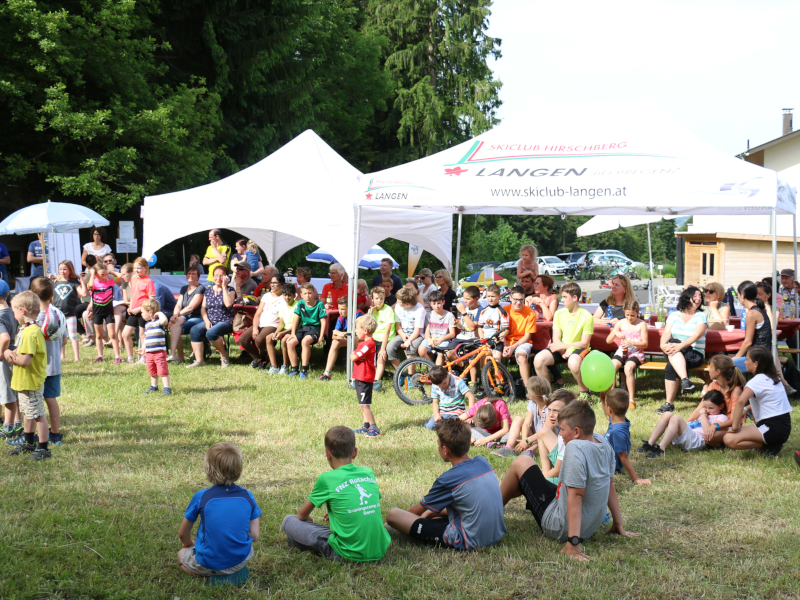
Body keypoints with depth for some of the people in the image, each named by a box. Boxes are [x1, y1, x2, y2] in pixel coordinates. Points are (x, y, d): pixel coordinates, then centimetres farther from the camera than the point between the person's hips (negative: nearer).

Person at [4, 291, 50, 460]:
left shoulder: (31, 332, -25)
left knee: (38, 414, -2)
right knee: (27, 413, 23)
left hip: (31, 383, -11)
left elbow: (25, 360, -28)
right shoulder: (25, 330, 9)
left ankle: (43, 448, 5)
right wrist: (13, 354, -5)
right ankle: (28, 443, 37)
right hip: (23, 382, 11)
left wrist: (9, 355, -11)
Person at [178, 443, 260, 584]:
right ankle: (237, 572, 8)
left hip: (209, 564, -4)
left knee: (182, 554, 28)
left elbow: (182, 533, 3)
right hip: (240, 560, 4)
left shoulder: (201, 497, -10)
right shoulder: (247, 496, -4)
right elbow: (255, 536, -1)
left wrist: (188, 545, 27)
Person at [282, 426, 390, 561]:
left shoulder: (327, 479, -3)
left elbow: (302, 514, 10)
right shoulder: (369, 473, 9)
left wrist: (306, 519, 34)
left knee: (288, 520, 6)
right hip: (380, 550, 4)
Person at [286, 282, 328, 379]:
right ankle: (294, 369, -6)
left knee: (305, 341, -35)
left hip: (315, 328, -5)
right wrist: (293, 334, -6)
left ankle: (304, 370, -29)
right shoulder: (300, 304, 4)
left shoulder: (319, 305, -7)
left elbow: (323, 321, -7)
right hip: (303, 327, 5)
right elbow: (296, 319, 5)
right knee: (290, 343, -18)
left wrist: (321, 337, -14)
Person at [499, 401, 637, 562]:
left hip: (561, 528, -9)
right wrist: (619, 524, 13)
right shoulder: (601, 442, -2)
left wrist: (573, 541, -31)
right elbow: (610, 485, 5)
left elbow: (576, 495, -30)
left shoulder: (575, 447, -27)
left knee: (521, 463, 4)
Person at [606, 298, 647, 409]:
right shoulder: (620, 323, 9)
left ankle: (632, 400, -25)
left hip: (636, 353, -3)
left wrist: (632, 343, -19)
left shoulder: (641, 324, 2)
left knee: (628, 368, -34)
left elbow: (645, 344, -3)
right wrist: (615, 333, -13)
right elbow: (608, 341, 7)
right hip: (621, 352, 3)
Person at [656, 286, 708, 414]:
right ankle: (685, 379, -49)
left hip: (695, 354, -3)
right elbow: (666, 333, 0)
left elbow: (697, 335, -15)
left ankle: (669, 403, -33)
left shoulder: (701, 316, 2)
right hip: (675, 354, 3)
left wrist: (680, 346, -32)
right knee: (671, 344, -35)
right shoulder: (674, 315, 12)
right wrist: (663, 345, -24)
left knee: (671, 366, -33)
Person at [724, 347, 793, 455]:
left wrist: (735, 427, -24)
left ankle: (770, 446, -11)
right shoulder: (773, 378, 16)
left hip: (774, 429, -9)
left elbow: (741, 401, -29)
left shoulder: (757, 381, -12)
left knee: (729, 440, -18)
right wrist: (746, 409, 16)